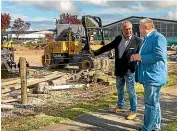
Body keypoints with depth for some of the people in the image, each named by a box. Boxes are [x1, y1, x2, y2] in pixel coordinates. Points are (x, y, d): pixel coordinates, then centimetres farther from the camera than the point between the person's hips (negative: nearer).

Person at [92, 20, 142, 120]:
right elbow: (108, 47, 13)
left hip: (130, 70, -6)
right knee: (120, 89, 20)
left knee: (131, 91, 1)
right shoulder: (118, 39, 5)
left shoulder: (138, 40, -10)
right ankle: (120, 106, 38)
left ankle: (133, 111, 15)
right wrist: (96, 53, 15)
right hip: (119, 70, 6)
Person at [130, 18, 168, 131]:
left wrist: (141, 57, -18)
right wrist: (138, 57, 7)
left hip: (154, 76, -11)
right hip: (149, 76, 11)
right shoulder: (148, 39, 16)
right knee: (154, 103, 18)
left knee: (150, 104, -3)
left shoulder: (158, 38, -15)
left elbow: (159, 55, -25)